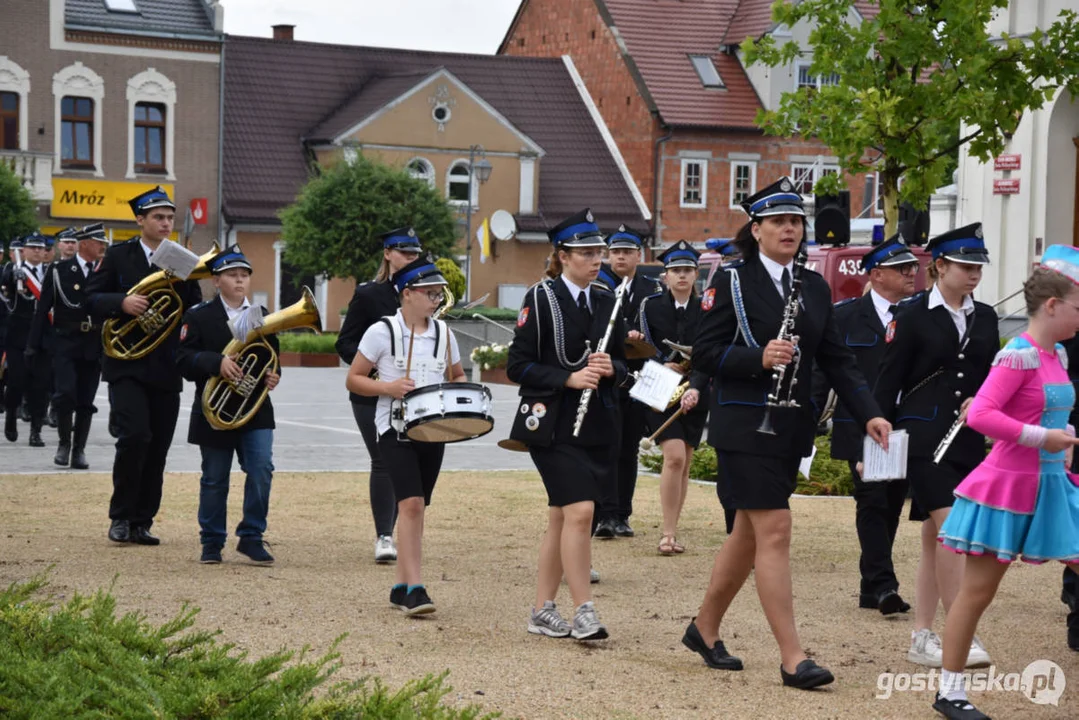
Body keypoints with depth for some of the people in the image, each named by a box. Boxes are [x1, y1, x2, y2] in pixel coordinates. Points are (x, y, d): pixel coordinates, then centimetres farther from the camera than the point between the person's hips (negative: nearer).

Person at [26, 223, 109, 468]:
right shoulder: (59, 270, 0)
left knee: (86, 401, 4)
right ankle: (64, 442, 5)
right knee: (65, 393, -15)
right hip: (66, 343, -2)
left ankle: (79, 450, 13)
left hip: (94, 345, 3)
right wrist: (33, 345, -4)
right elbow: (43, 309, 0)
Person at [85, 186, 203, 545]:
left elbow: (195, 307, 10)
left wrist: (191, 319, -13)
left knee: (158, 447, 4)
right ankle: (121, 516, -2)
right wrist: (122, 303, -18)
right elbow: (92, 298, -1)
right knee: (135, 435, -17)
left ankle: (142, 522, 14)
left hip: (166, 368, 3)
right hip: (127, 364, -3)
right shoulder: (117, 256, 4)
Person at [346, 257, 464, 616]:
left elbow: (458, 376, 21)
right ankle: (414, 587, -19)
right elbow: (353, 380, -2)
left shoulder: (443, 333, 9)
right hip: (395, 429, -5)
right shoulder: (382, 332, -5)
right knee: (412, 503, -17)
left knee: (415, 507, 9)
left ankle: (401, 586, 18)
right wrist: (388, 387, -18)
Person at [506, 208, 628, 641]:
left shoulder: (607, 302, 12)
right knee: (580, 511, -15)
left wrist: (610, 369, -6)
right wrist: (568, 378, -19)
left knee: (561, 518, 10)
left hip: (596, 425, 6)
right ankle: (584, 612, -13)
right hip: (554, 425, -6)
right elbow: (517, 366, -8)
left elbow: (622, 365, 17)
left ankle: (542, 612, 16)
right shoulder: (541, 299, -5)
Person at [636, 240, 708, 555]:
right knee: (674, 457, -18)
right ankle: (668, 533, -14)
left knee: (683, 463, 7)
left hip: (694, 395, 2)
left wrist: (695, 388, -24)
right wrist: (661, 366, -16)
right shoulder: (650, 305, 0)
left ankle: (671, 532, 17)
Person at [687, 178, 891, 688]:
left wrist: (869, 414, -2)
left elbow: (836, 359, 9)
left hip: (791, 428, 6)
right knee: (774, 530, -11)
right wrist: (759, 359, -23)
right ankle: (792, 658, -10)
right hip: (744, 425, -6)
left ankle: (704, 629, 29)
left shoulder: (814, 288, 12)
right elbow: (705, 353, -7)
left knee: (750, 532, 13)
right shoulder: (731, 282, -5)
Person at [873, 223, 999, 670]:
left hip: (968, 440, 5)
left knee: (934, 539, 9)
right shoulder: (912, 315, -4)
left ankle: (922, 638, 14)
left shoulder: (985, 318, 11)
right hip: (923, 438, -5)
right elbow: (888, 382, -4)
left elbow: (994, 378, 17)